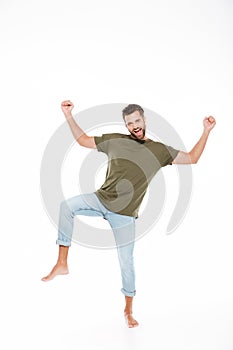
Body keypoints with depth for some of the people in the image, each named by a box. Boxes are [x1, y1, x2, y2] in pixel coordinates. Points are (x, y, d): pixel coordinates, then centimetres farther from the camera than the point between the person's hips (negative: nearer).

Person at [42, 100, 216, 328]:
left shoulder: (159, 150, 2)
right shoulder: (114, 140, 2)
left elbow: (192, 158, 6)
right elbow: (83, 140, 11)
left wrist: (206, 131, 0)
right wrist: (68, 116, 3)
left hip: (124, 213, -1)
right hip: (101, 199, 1)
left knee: (127, 261, 3)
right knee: (67, 206, -26)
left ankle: (128, 310, 25)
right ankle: (62, 264, -16)